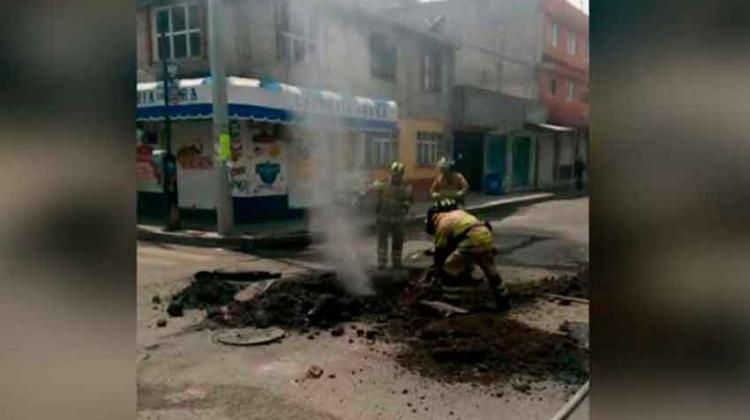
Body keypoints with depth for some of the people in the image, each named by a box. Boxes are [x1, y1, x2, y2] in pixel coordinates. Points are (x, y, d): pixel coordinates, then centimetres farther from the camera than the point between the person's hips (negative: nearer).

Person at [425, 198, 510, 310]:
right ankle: (503, 302, 37)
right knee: (490, 270, 25)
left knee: (450, 269, 6)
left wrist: (438, 273, 24)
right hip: (486, 234, 8)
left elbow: (440, 252, 13)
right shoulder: (458, 213, 32)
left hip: (472, 239, -8)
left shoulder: (442, 224, 10)